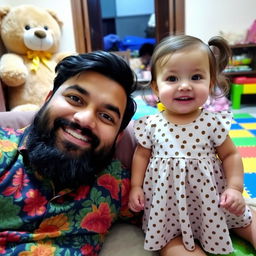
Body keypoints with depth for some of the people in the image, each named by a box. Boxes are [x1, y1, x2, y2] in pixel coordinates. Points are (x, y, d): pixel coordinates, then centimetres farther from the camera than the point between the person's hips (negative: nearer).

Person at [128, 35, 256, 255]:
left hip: (211, 198, 2)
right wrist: (135, 186, -2)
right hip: (168, 202, -1)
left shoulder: (213, 122, -12)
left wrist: (235, 187, -9)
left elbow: (230, 155, 0)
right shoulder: (150, 125, -12)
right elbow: (142, 155, 2)